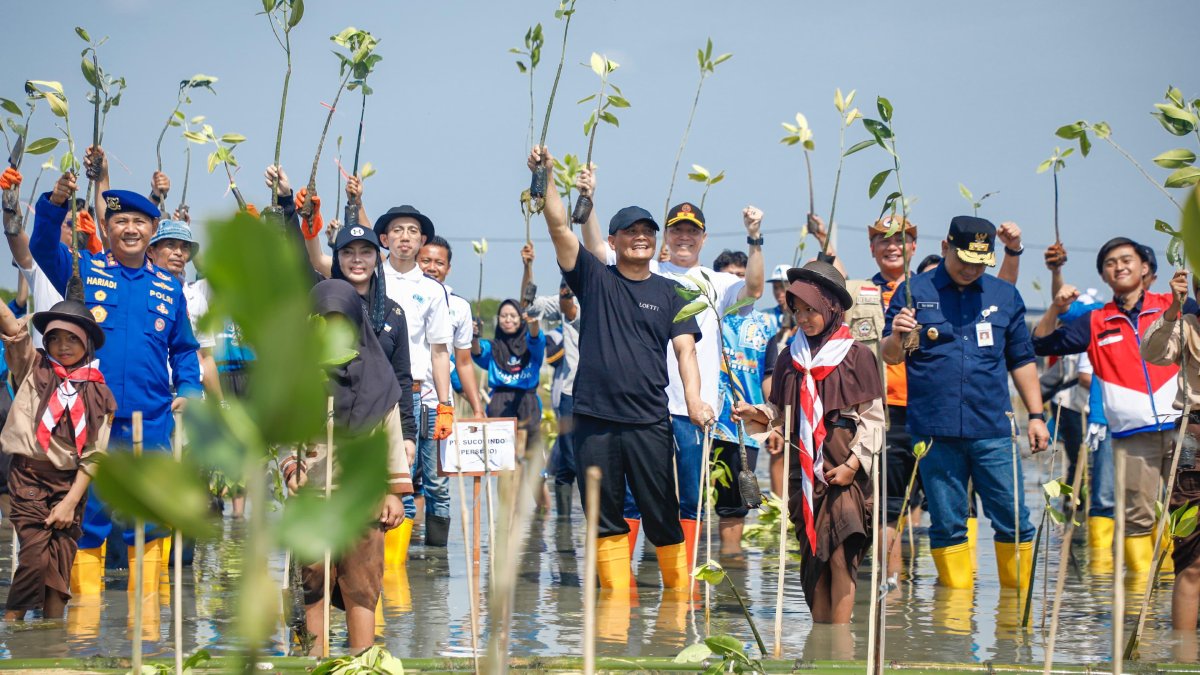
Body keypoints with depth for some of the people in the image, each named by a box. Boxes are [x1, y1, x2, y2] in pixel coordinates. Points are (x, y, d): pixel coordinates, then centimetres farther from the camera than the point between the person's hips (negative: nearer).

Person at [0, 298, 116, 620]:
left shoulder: (98, 394, 5)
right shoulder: (32, 368, 4)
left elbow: (94, 455, 2)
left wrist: (71, 501, -5)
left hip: (71, 482, 2)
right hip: (29, 475, -2)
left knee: (61, 564, 0)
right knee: (35, 556, -15)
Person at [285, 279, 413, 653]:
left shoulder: (374, 373, 8)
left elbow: (392, 436, 11)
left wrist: (395, 491, 7)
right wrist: (291, 466, -20)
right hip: (312, 494, -1)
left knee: (362, 588, -3)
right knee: (314, 587, 0)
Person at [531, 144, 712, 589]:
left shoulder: (669, 293, 9)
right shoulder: (595, 279, 7)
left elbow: (685, 349, 2)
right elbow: (559, 226, -2)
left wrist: (694, 400, -14)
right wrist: (546, 177, -14)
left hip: (650, 422, 0)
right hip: (594, 418, 0)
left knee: (663, 516, 0)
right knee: (605, 517, 4)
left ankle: (680, 592, 9)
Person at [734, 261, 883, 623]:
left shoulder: (857, 355, 0)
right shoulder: (790, 358, 14)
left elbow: (873, 417, -1)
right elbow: (781, 413, 15)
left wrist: (854, 463, -11)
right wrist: (755, 412, -6)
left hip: (845, 469, -4)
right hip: (804, 468, 4)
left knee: (840, 555, -12)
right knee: (812, 555, 4)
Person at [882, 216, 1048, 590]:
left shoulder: (1005, 295, 11)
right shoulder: (914, 292, 3)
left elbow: (1022, 360, 19)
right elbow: (890, 357, -1)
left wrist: (1036, 415, 14)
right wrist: (896, 337, -23)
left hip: (992, 430, 2)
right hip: (936, 430, -2)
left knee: (1013, 520, 0)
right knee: (947, 526, 3)